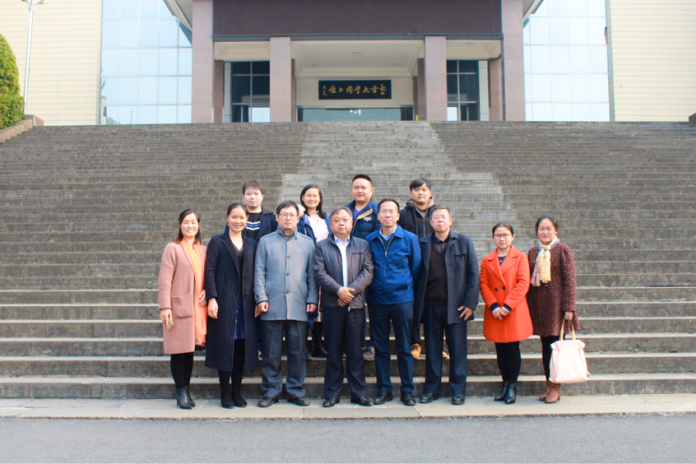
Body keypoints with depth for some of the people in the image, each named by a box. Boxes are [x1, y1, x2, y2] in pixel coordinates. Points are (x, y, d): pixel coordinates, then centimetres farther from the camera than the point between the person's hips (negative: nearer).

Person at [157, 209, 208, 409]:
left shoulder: (203, 250, 13)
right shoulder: (172, 248, -3)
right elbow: (164, 280, -7)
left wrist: (206, 293, 0)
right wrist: (165, 307, -13)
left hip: (197, 308, 5)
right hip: (179, 306, -5)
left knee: (191, 348, 10)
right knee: (179, 349, 0)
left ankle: (186, 389, 22)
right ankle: (180, 390, 12)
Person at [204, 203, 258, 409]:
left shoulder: (251, 244, 14)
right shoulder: (217, 242, 5)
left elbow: (254, 274, 12)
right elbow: (209, 272, -2)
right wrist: (212, 298, -12)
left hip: (245, 303, 3)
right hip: (224, 302, -3)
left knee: (242, 346, 4)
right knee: (224, 345, 0)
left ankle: (237, 392, 15)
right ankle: (225, 393, 11)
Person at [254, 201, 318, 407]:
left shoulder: (307, 243, 12)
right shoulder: (266, 242, 9)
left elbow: (311, 274, 11)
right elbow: (259, 272, 5)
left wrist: (312, 299, 2)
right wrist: (261, 298, -5)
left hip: (298, 306, 1)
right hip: (272, 306, -1)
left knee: (297, 351, 5)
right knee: (271, 352, 3)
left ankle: (296, 391, 16)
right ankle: (271, 391, 16)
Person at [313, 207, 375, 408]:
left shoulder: (363, 245, 12)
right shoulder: (321, 247, 8)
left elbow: (368, 271, 1)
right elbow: (320, 273, -3)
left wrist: (352, 289, -12)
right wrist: (339, 290, -15)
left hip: (355, 304, 1)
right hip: (332, 305, -1)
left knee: (355, 351, 4)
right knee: (334, 351, 4)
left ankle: (359, 393, 13)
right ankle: (332, 394, 13)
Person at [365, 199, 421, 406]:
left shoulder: (409, 239, 1)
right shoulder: (370, 240, 5)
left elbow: (416, 269, 7)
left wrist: (406, 288, 7)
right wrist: (369, 292, 6)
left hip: (402, 300, -2)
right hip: (377, 301, 2)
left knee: (404, 348, 4)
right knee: (380, 348, 7)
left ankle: (407, 390, 14)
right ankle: (384, 389, 17)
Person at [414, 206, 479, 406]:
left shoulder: (464, 242, 4)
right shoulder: (422, 244, 6)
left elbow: (473, 274, 1)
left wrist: (470, 303, -6)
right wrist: (417, 303, -1)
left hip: (456, 305, -1)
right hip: (431, 305, 1)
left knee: (457, 348, 5)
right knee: (432, 348, 8)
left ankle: (458, 390, 17)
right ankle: (432, 388, 20)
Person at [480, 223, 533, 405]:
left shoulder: (520, 257, 3)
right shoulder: (487, 260, 10)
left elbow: (523, 284, -6)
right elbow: (484, 285, 4)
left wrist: (507, 305, -14)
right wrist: (493, 306, -11)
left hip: (514, 312, -2)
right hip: (495, 314, 3)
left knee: (513, 348, 0)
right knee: (500, 350, 8)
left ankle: (512, 386, 11)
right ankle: (505, 384, 20)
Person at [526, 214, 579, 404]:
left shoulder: (563, 250, -3)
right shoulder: (533, 252, 9)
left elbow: (569, 280, -6)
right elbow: (529, 280, 11)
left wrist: (569, 307, -11)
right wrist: (527, 306, 8)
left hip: (556, 304, -4)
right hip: (538, 305, 4)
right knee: (545, 346, 9)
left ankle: (556, 387, 9)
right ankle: (549, 386, 18)